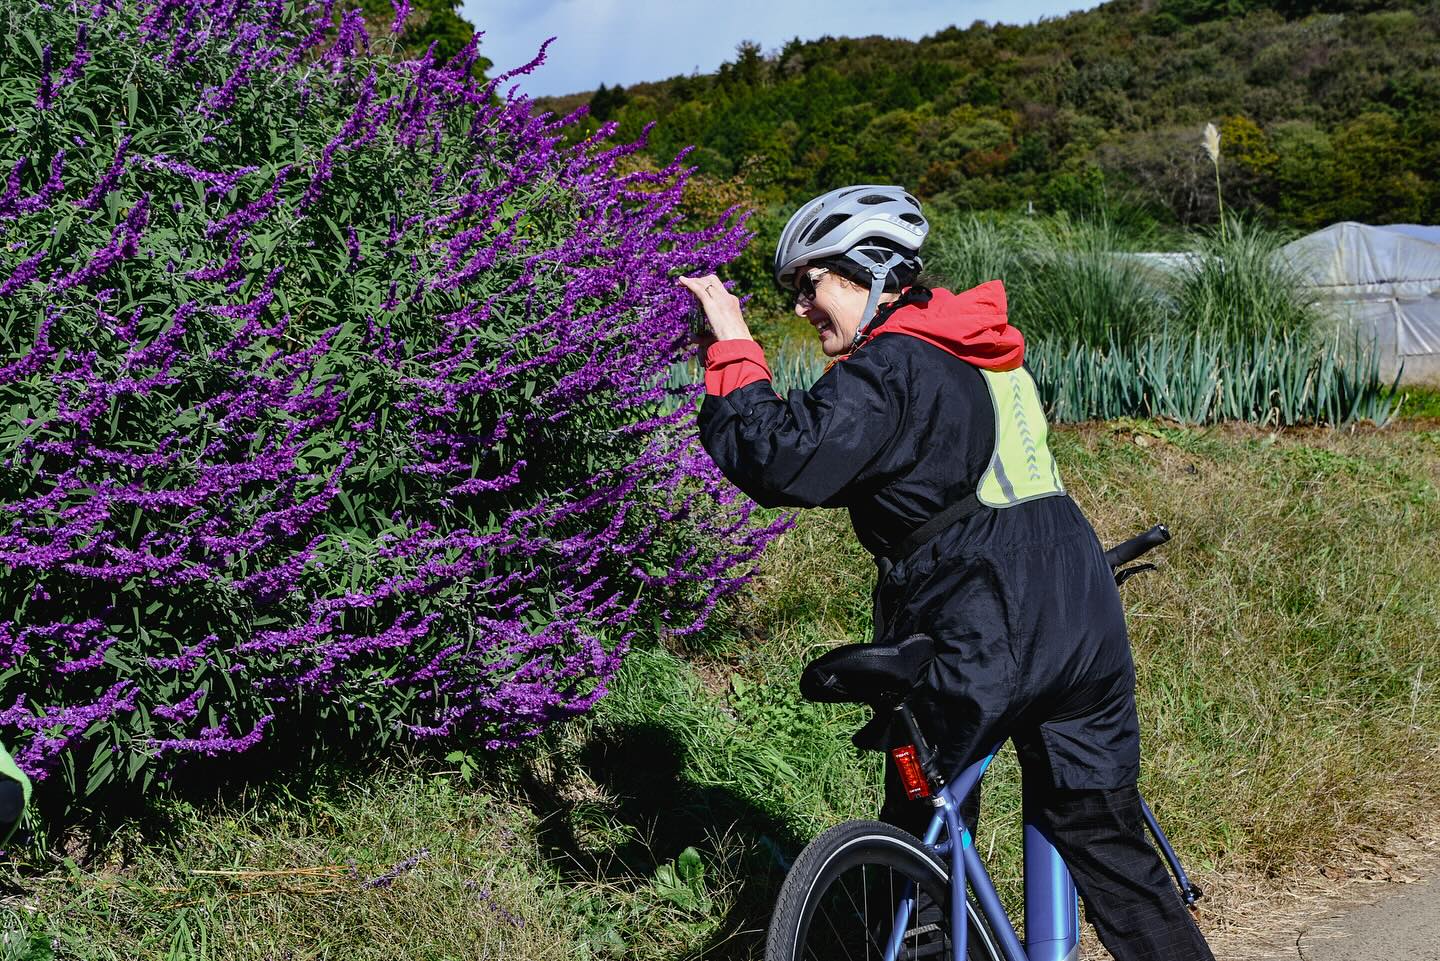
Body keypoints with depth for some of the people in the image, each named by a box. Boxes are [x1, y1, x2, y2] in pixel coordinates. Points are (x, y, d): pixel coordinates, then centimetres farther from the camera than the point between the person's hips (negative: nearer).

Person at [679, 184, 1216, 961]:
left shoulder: (888, 366, -10)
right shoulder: (980, 352, 17)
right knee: (1103, 835, 16)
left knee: (922, 840, 7)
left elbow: (785, 464, -20)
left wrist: (732, 348, -13)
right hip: (1086, 620, 8)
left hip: (981, 640, -8)